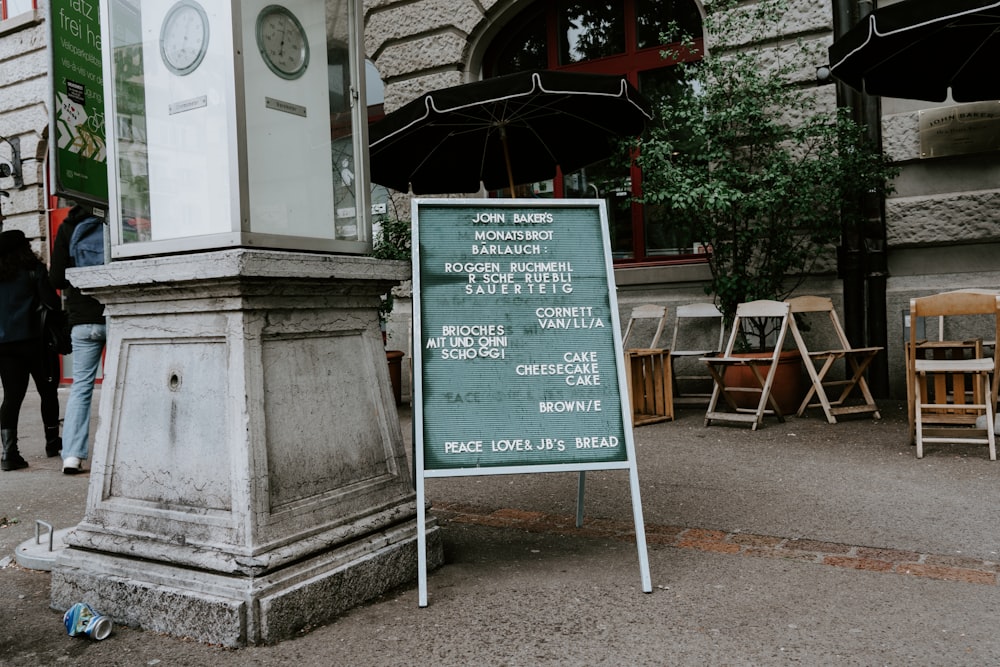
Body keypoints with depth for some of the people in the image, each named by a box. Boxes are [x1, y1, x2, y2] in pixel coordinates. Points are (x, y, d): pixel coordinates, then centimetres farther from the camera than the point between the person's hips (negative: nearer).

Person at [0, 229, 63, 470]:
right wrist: (61, 306, 7)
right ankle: (52, 441, 22)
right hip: (31, 340, -4)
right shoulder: (33, 270, -3)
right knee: (48, 391, 13)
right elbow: (51, 300, -11)